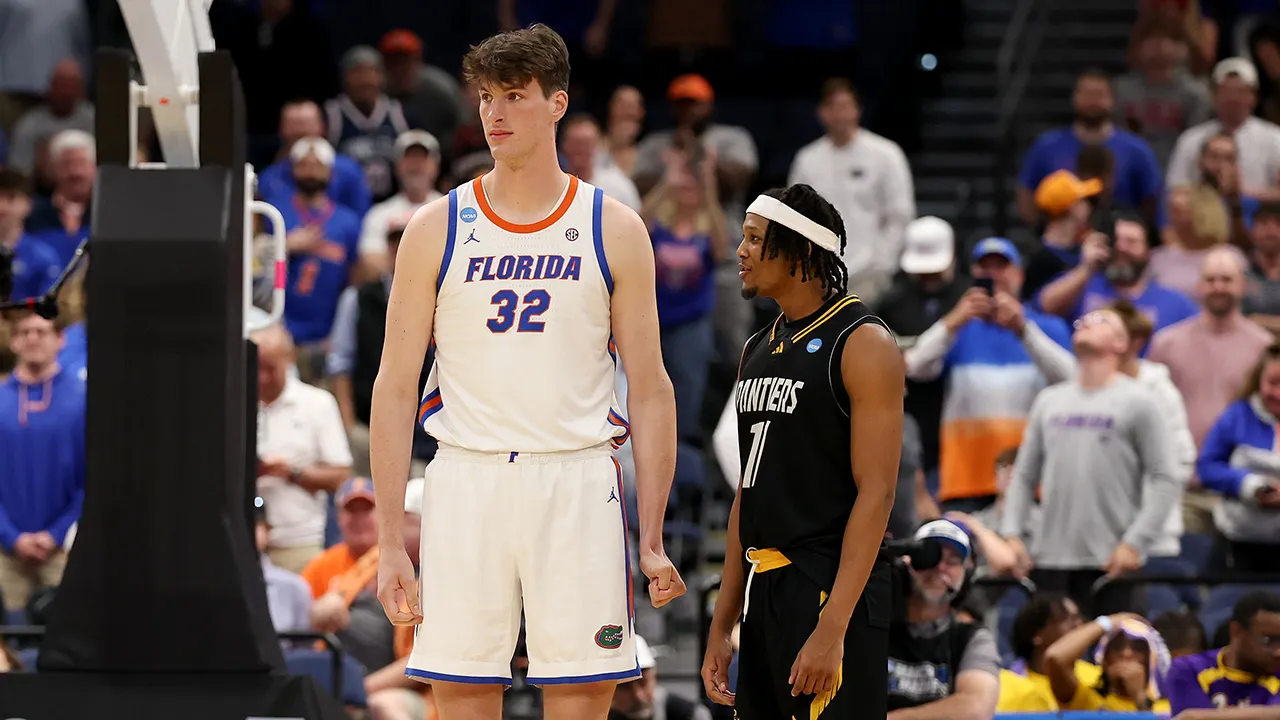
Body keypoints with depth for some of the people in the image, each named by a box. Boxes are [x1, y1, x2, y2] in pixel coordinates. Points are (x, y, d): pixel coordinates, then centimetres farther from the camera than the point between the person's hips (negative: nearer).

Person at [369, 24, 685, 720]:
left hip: (577, 486, 0)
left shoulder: (615, 231, 5)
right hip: (467, 481, 0)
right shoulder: (435, 230, 5)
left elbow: (649, 393, 6)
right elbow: (395, 388, 4)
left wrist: (652, 541, 0)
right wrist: (390, 544, -2)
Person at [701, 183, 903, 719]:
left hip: (830, 592, -8)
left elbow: (876, 493, -15)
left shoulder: (862, 343, -9)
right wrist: (722, 625, 16)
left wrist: (831, 628, -22)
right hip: (764, 593, 8)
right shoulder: (758, 350, 16)